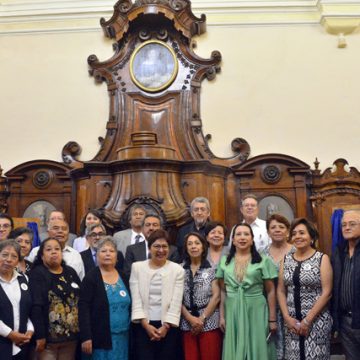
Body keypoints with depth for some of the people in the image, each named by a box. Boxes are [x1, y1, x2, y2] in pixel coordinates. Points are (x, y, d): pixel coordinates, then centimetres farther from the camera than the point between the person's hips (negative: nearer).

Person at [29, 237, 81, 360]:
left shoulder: (70, 272, 9)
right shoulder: (37, 273, -6)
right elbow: (36, 306, -14)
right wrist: (40, 335, -19)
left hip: (71, 335, 5)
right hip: (49, 336, -5)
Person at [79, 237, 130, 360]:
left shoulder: (123, 276, 7)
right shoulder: (91, 277, -7)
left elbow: (129, 306, 12)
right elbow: (83, 308, -11)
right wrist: (85, 337, -17)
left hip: (122, 336, 4)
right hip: (100, 337, -4)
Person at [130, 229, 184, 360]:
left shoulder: (177, 269, 0)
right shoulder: (137, 267, 2)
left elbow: (176, 302, -3)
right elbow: (136, 299, -2)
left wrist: (166, 326, -10)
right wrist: (146, 324, -9)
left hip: (167, 326, 0)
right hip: (143, 326, 0)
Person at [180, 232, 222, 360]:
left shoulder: (212, 269, 1)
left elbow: (216, 296, -4)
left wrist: (202, 318, -9)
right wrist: (190, 318, -7)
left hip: (209, 323, -1)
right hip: (187, 323, 2)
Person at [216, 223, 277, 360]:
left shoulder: (263, 260, -1)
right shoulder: (224, 261, 6)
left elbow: (270, 291, -1)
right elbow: (223, 291, 8)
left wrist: (272, 319, -3)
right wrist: (222, 316, 3)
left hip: (256, 311, -2)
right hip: (232, 312, 2)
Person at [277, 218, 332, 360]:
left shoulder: (322, 258, -5)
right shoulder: (286, 260, 6)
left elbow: (326, 293, -9)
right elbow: (281, 291, 7)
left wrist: (307, 320, -12)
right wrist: (287, 317, -5)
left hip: (317, 320, -3)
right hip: (291, 321, 3)